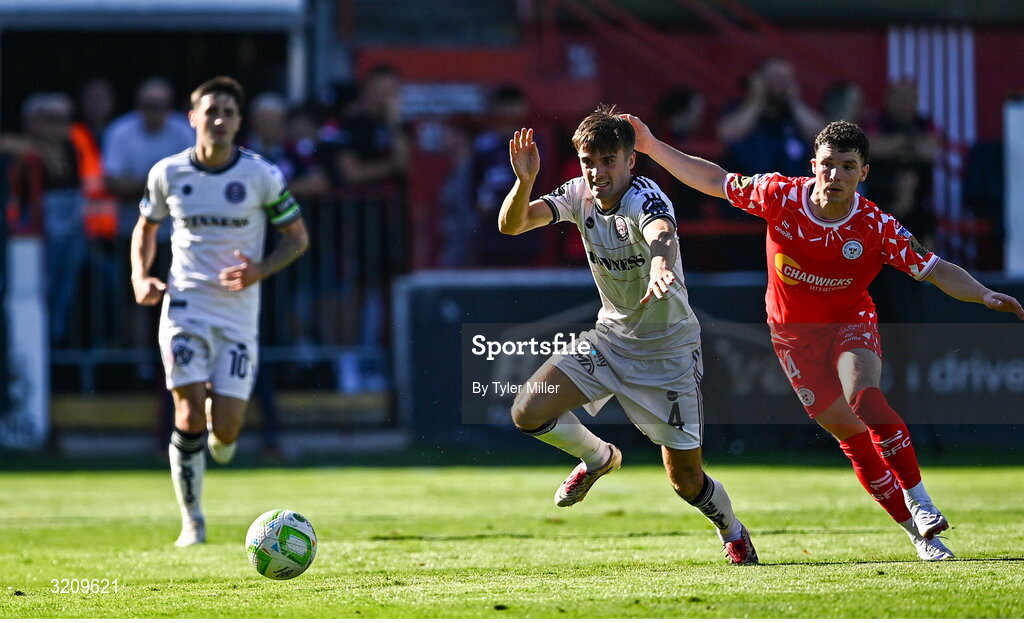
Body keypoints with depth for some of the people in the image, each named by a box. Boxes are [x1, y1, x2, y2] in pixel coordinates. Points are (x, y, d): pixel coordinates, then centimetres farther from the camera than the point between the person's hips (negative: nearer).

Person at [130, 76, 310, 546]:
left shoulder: (262, 176, -5)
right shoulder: (168, 173, 0)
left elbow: (298, 237, 4)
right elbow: (146, 227, 17)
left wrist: (260, 270, -14)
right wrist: (140, 277, -1)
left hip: (238, 315, 0)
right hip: (184, 308, 0)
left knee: (224, 429, -6)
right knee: (189, 416, -12)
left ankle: (221, 428, 34)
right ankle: (191, 520, 3)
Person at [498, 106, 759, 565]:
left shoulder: (644, 198, -27)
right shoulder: (578, 195, -8)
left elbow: (662, 234, -50)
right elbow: (510, 225, -16)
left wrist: (661, 266, -74)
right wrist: (524, 181, -37)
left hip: (667, 351, -5)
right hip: (609, 338, 5)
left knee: (686, 480, -1)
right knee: (528, 413, -14)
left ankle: (733, 533, 33)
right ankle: (598, 458, 17)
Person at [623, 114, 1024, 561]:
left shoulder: (877, 228, -21)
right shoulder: (782, 197, -18)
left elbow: (938, 271, -17)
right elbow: (714, 181, -5)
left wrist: (985, 296, -33)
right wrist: (650, 146, -7)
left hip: (851, 323, -2)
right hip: (794, 334, 2)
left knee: (864, 398, -32)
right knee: (851, 434, -3)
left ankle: (919, 502, -21)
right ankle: (916, 531, 6)